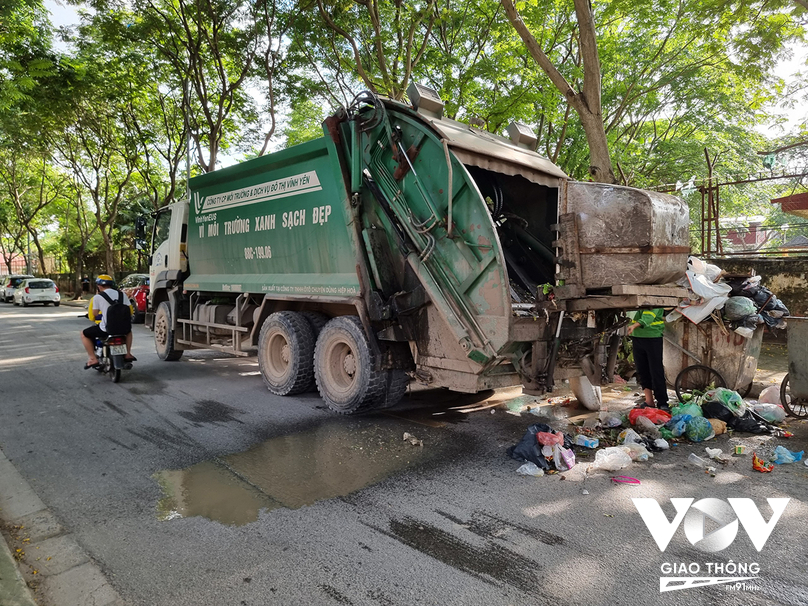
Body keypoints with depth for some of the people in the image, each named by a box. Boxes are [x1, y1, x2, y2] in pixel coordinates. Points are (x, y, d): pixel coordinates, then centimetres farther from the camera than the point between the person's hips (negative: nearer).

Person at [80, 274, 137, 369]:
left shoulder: (97, 297, -5)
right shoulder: (122, 295, 5)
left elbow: (93, 315, 1)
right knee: (128, 330, 38)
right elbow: (130, 311, 8)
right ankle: (128, 354, 28)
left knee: (84, 334, 19)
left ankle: (93, 359, 11)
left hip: (106, 329, -4)